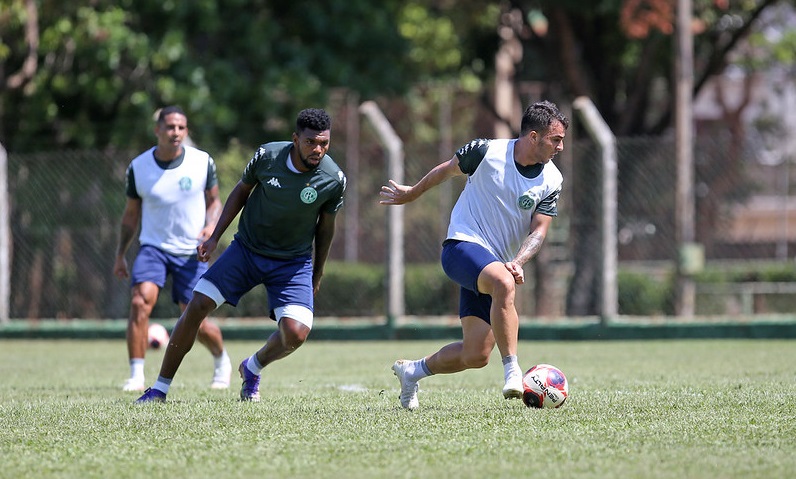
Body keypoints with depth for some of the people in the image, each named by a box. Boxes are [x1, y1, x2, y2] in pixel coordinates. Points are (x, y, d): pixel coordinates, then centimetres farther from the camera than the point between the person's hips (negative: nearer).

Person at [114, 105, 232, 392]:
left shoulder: (203, 162, -5)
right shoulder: (138, 167, -3)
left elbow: (213, 201, 8)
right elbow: (131, 212, 10)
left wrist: (211, 225, -14)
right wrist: (120, 255, 11)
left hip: (191, 253, 0)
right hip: (153, 247, 0)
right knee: (140, 301, -25)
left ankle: (222, 360, 33)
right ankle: (136, 375, -20)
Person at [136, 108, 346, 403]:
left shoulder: (334, 179, -16)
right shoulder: (267, 155, -16)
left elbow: (325, 224, 2)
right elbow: (242, 191, 3)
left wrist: (317, 274, 10)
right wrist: (215, 237, 2)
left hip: (293, 262, -1)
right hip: (247, 248, 1)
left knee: (296, 333, -19)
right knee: (197, 306, -10)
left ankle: (252, 369, 16)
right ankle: (160, 389, 3)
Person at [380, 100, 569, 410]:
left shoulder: (552, 181, -1)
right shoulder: (486, 152, -11)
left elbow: (538, 231, -2)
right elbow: (446, 171, 7)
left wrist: (517, 262, -21)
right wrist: (411, 194, 20)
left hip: (497, 264, 5)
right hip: (462, 247, -5)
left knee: (476, 355, -1)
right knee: (503, 283, -38)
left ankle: (412, 371, 26)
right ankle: (513, 371, -37)